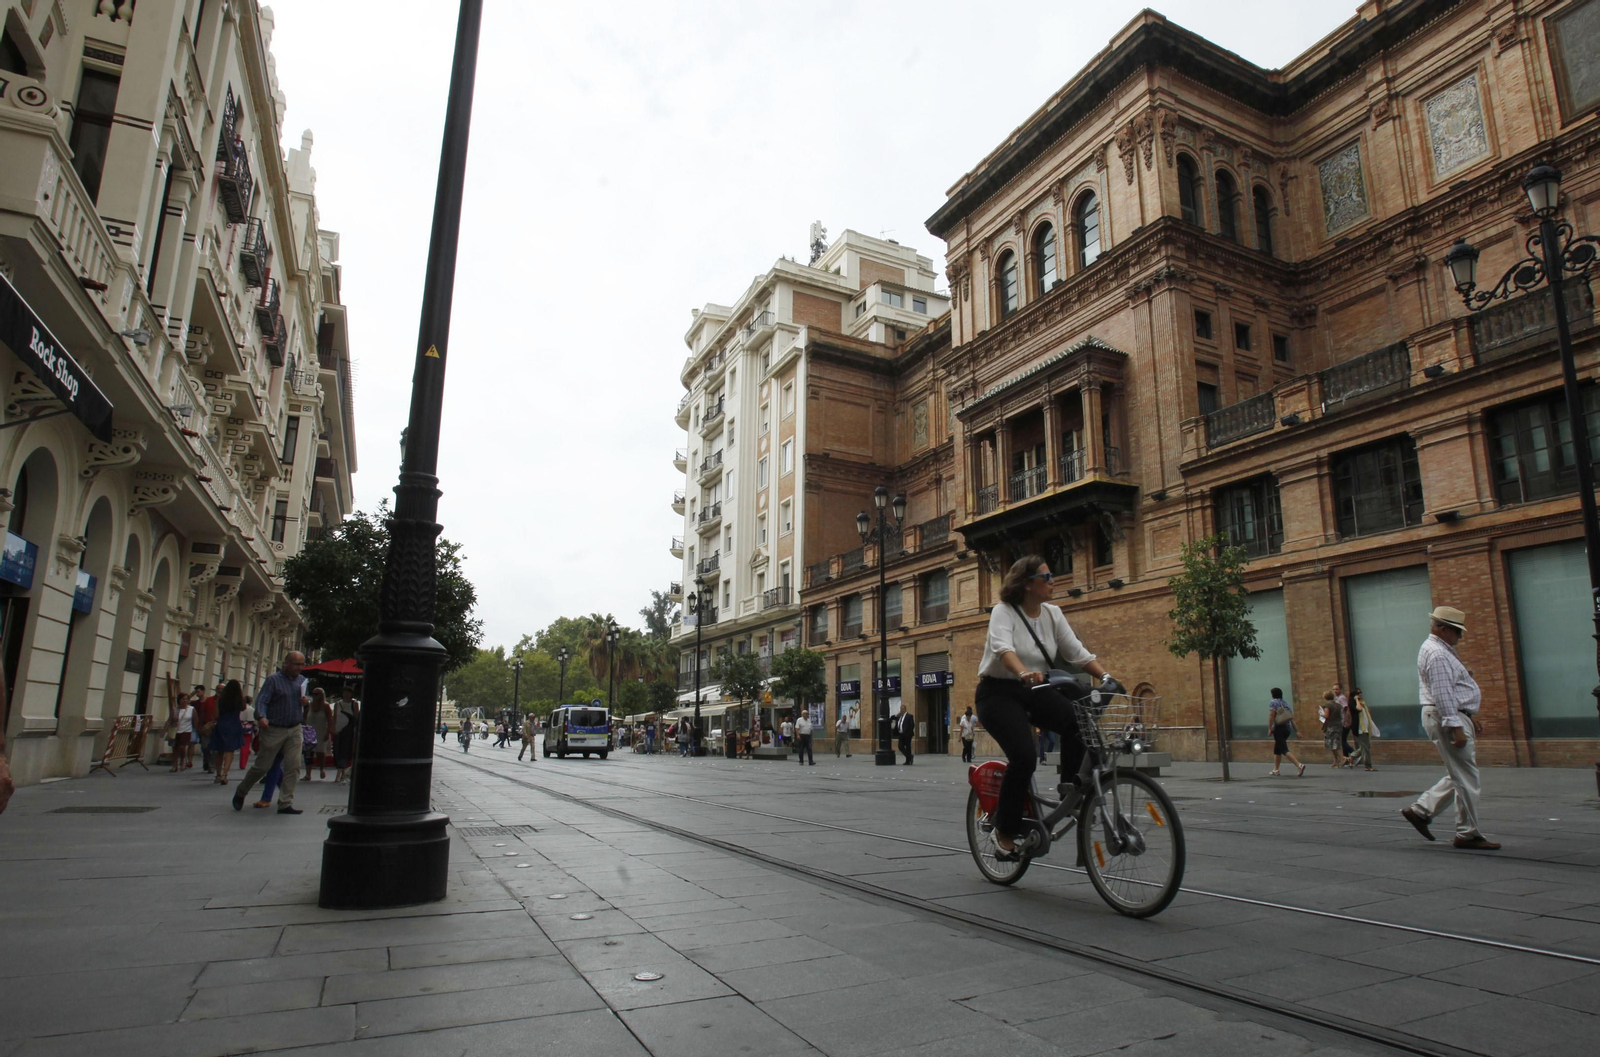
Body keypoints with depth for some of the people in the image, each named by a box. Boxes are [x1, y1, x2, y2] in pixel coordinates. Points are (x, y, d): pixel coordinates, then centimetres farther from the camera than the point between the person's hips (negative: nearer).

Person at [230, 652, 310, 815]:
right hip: (274, 730, -4)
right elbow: (261, 700, -16)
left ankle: (286, 803, 2)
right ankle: (240, 793, 29)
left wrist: (307, 701, -5)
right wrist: (261, 717, -34)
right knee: (262, 765, 4)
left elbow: (307, 698, 20)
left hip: (295, 730, 5)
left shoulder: (302, 681, 10)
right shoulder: (273, 679, -8)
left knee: (293, 766, -3)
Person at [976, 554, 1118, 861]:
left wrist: (1106, 676, -16)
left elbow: (1078, 652, 0)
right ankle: (1005, 833, -5)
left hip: (1035, 690, 5)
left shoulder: (1052, 613, 4)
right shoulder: (1003, 612, -13)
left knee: (1078, 720, -26)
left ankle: (1071, 785, -4)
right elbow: (1002, 647, -32)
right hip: (999, 692, -5)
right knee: (1025, 756, -24)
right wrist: (1023, 673, -51)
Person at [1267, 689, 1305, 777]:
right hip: (1288, 728, 8)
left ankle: (1299, 765, -30)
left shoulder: (1273, 703, -5)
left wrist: (1269, 728, -11)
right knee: (1277, 749, 18)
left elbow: (1271, 716, -15)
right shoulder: (1286, 703, 14)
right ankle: (1276, 769, 20)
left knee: (1284, 750, -12)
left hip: (1279, 728, -8)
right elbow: (1292, 717, 12)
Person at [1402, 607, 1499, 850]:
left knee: (1458, 776, 14)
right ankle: (1468, 834, 2)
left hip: (1454, 717, 11)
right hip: (1446, 719, -11)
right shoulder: (1437, 654, -16)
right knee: (1466, 778, -5)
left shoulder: (1441, 651, 19)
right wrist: (1456, 727, -25)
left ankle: (1421, 810, 14)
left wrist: (1470, 717, 23)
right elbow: (1443, 695, -23)